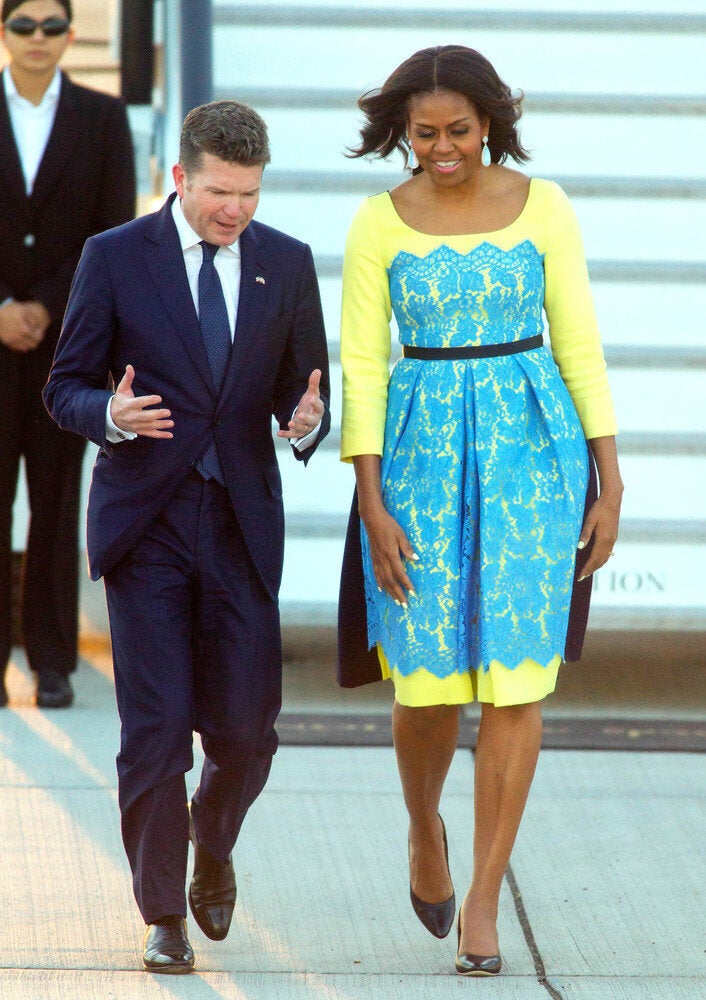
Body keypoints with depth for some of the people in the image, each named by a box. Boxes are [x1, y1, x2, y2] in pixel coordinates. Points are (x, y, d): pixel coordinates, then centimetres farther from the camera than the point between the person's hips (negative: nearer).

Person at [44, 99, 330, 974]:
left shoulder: (287, 264, 6)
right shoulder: (115, 258, -1)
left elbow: (304, 391, 10)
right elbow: (66, 388, 1)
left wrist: (305, 422, -14)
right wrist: (113, 415, -21)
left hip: (242, 523, 2)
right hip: (145, 521, -2)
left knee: (245, 725, 1)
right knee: (156, 725, -6)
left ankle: (213, 848, 33)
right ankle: (164, 916, 6)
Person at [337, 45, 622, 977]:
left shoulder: (543, 207, -1)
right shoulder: (379, 224, -1)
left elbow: (578, 343, 2)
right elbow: (362, 366, -1)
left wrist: (608, 482, -1)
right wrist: (372, 505, -8)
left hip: (531, 451, 0)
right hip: (420, 454, 0)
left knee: (515, 677, -5)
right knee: (428, 677, 2)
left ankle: (483, 899, 1)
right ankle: (425, 830, 34)